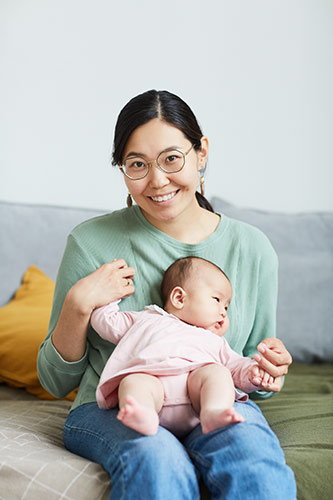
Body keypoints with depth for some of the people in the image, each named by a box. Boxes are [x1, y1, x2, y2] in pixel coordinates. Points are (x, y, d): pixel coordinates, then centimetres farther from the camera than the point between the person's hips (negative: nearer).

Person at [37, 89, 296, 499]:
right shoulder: (92, 242, -3)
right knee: (158, 460, -35)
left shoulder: (251, 248, 2)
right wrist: (77, 306, -14)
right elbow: (57, 381, 3)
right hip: (110, 410, -1)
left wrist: (268, 371, -10)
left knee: (256, 461, -32)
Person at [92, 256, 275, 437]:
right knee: (132, 382, -33)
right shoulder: (144, 320, 36)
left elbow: (236, 365, 29)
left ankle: (214, 413, -52)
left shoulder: (214, 341, 40)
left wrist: (252, 371, 9)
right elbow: (105, 322, 34)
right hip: (150, 377, -1)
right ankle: (143, 417, -61)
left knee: (218, 372, -27)